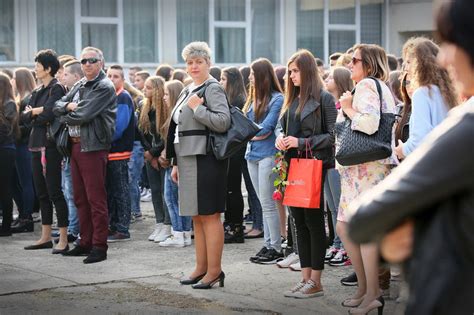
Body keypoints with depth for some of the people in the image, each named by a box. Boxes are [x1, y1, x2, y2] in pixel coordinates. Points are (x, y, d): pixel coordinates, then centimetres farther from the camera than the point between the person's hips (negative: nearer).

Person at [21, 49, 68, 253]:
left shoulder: (56, 89, -8)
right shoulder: (38, 91, 17)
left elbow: (47, 115, -19)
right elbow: (24, 117, 11)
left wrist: (32, 113, -2)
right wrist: (36, 112, -7)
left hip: (50, 146, -8)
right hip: (37, 145, 8)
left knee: (54, 191, -8)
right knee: (42, 192, 11)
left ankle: (63, 240, -5)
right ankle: (46, 237, 18)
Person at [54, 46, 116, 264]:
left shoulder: (105, 87, -8)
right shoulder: (79, 86, 18)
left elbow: (84, 114, -17)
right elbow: (57, 106, 15)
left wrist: (65, 117, -1)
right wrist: (69, 106, -6)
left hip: (93, 147, -8)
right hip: (75, 146, 8)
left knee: (96, 198, -6)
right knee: (80, 198, 12)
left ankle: (99, 246, -2)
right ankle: (86, 242, 21)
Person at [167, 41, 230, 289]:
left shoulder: (213, 89, -8)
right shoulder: (188, 91, 19)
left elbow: (223, 122, -20)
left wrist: (197, 108, -15)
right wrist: (176, 163, 20)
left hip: (206, 160, -9)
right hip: (188, 161, 9)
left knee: (209, 216, -6)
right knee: (197, 217, 13)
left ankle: (214, 271, -1)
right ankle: (201, 268, 20)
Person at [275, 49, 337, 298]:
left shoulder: (323, 98, -7)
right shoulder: (292, 99, 14)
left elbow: (331, 135, -10)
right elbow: (281, 126, 22)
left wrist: (301, 142, -18)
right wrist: (280, 138, -1)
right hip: (293, 164, 7)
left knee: (314, 220, -3)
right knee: (299, 221, 9)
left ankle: (315, 282, 3)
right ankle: (306, 278, 16)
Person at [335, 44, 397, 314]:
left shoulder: (366, 85, -9)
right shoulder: (381, 88, 21)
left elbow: (369, 123, -23)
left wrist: (348, 108, -9)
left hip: (369, 167, -10)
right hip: (360, 167, 10)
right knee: (344, 227, 11)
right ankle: (365, 287, 17)